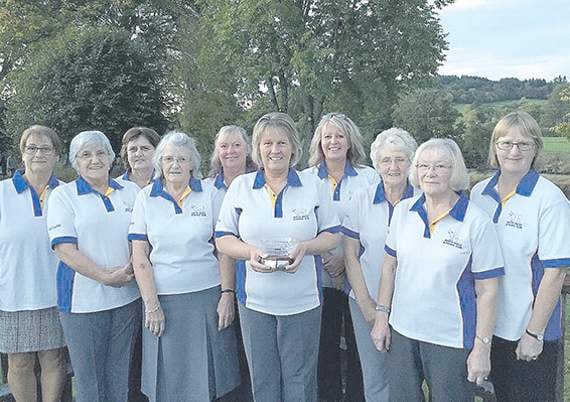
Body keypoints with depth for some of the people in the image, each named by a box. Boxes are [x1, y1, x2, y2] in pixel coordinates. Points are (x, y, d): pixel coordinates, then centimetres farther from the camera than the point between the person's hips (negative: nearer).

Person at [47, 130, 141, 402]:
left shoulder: (130, 191, 9)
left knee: (119, 378, 13)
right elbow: (65, 249, -10)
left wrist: (133, 267, -6)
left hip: (128, 296, 3)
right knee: (89, 380, 6)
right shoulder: (63, 195, -1)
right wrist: (106, 277, -17)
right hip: (84, 301, -3)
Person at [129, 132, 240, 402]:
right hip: (163, 298, 1)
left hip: (208, 295, 0)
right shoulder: (146, 198, 4)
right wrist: (151, 304, -5)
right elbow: (139, 256, 1)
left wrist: (227, 294, -5)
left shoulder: (210, 195, 3)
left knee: (208, 377, 7)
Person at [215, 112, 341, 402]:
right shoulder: (240, 186, 3)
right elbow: (223, 239, 3)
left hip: (303, 301, 0)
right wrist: (250, 251, -17)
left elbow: (331, 235, 5)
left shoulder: (313, 185, 3)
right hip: (255, 301, 1)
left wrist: (305, 247, -15)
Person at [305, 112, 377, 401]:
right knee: (325, 345, 9)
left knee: (359, 343, 6)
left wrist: (346, 257, -13)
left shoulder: (369, 178, 2)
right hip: (320, 276, 1)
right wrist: (320, 256, -7)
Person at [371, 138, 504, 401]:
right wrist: (381, 316, 6)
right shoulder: (403, 211, 1)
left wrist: (482, 348, -11)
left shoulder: (476, 222, -12)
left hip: (451, 339, -4)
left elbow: (487, 291, -10)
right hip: (402, 330, 4)